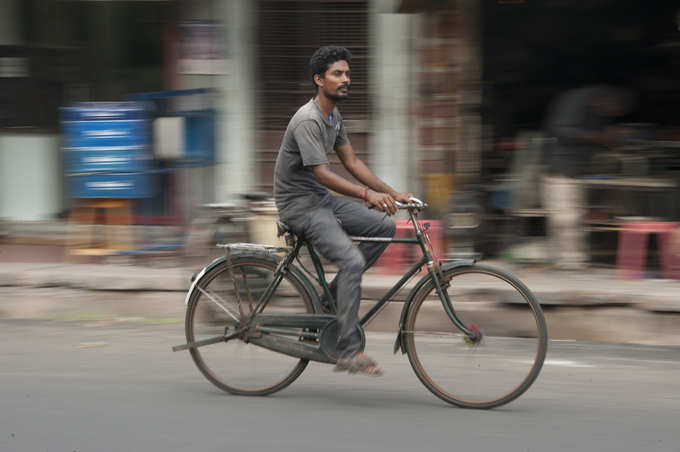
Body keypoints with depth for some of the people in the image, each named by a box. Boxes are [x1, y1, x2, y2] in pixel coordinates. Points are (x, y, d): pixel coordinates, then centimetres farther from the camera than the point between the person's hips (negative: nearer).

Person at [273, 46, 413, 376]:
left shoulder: (333, 116, 10)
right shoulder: (308, 120, -21)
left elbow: (351, 162, 11)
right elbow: (322, 174, -27)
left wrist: (392, 193, 2)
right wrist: (368, 195, -36)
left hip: (321, 199, 9)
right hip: (298, 203, -9)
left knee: (385, 226, 0)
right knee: (351, 261, -23)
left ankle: (333, 296, 5)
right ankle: (348, 352, -21)